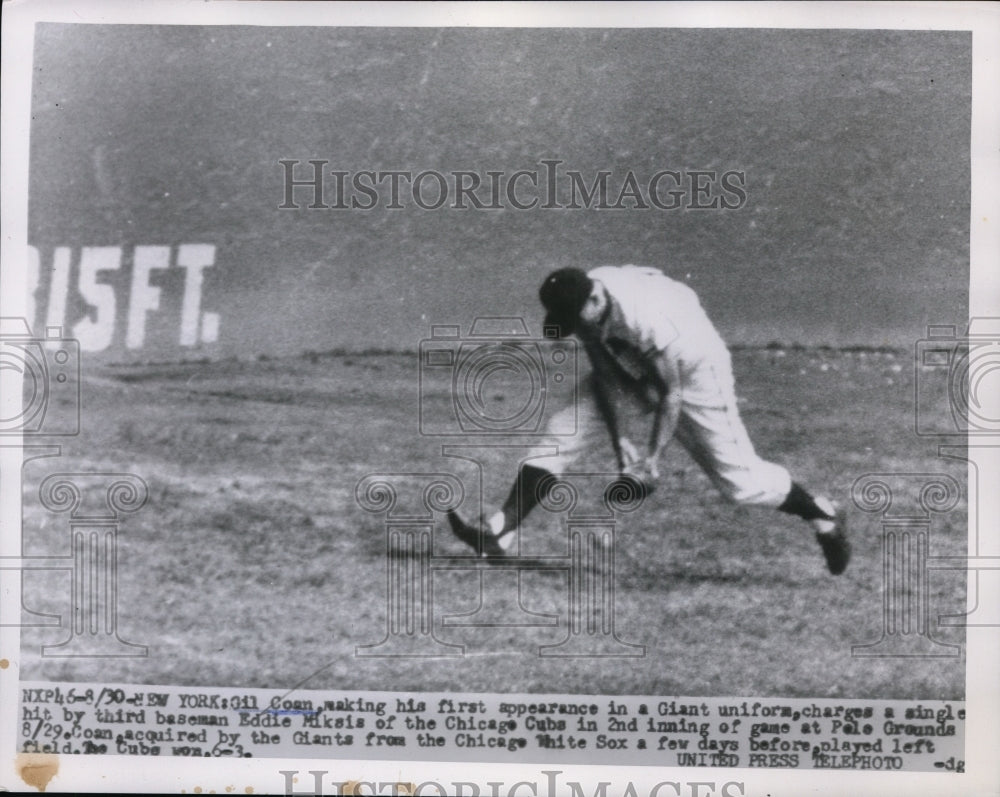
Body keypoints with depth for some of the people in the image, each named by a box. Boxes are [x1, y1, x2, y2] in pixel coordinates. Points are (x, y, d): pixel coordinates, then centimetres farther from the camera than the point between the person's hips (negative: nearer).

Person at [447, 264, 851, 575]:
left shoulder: (650, 318, -39)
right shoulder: (582, 303, -19)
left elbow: (671, 393, -30)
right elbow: (603, 372, -9)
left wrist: (652, 457, -32)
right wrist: (618, 439, -14)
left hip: (693, 371, -6)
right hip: (630, 367, 6)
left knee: (737, 479, -4)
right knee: (566, 428, -11)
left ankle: (823, 515, 21)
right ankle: (499, 532, -12)